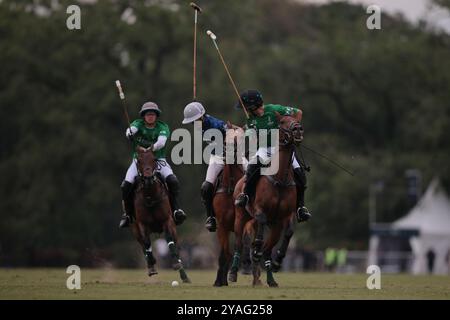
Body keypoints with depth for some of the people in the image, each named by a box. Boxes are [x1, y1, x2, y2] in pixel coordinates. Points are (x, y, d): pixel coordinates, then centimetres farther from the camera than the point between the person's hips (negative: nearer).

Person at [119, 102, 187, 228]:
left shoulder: (163, 127, -2)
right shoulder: (138, 124, 0)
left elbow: (162, 141, -22)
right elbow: (131, 129, -23)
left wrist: (153, 147, -39)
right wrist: (130, 134, -46)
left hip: (158, 160, 0)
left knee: (173, 181, -24)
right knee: (126, 185, -18)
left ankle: (175, 208, -10)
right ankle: (127, 214, 1)